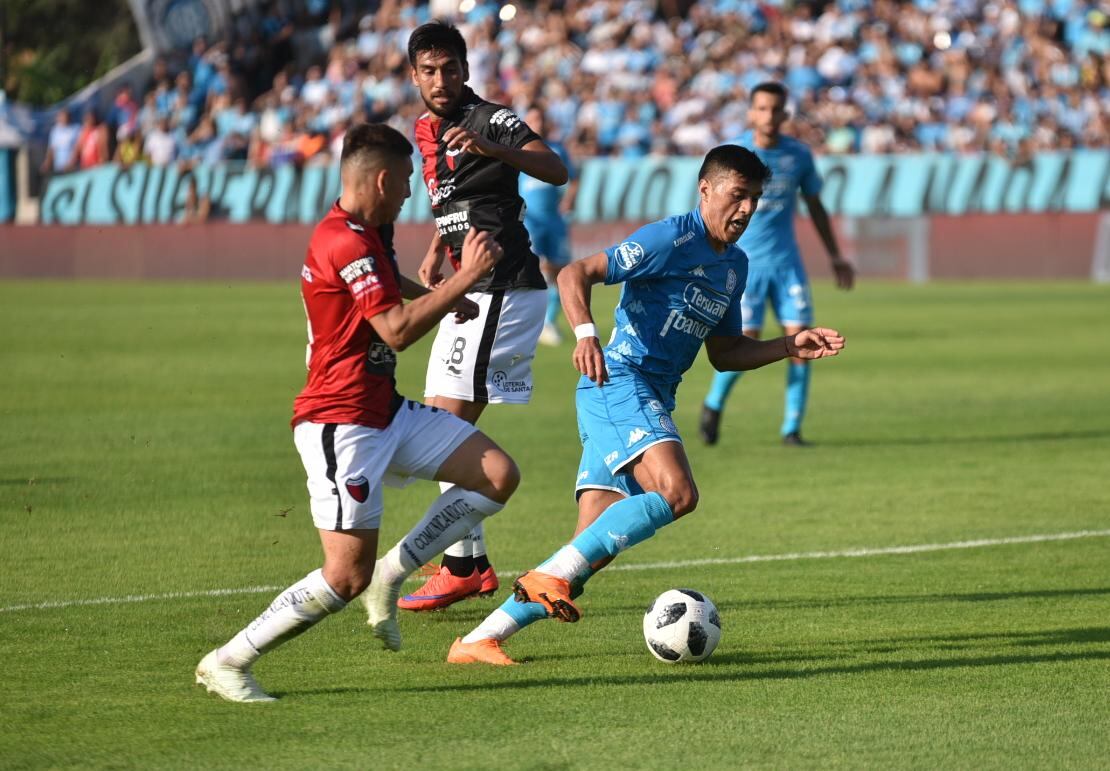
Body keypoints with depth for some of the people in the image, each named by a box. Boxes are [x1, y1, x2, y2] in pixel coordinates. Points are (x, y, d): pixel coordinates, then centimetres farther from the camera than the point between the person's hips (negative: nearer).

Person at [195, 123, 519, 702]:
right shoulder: (344, 243, -20)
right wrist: (465, 278, -20)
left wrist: (442, 296, 36)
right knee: (348, 576, -12)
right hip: (340, 423, -10)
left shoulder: (368, 234, 13)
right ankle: (228, 662, -2)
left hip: (384, 411, 10)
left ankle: (388, 576, 8)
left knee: (498, 475, 2)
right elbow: (397, 330, -25)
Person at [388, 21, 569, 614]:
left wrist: (491, 146, -43)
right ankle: (472, 564, 16)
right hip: (473, 292, 9)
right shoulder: (425, 132, 15)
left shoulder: (489, 119, -12)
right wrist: (436, 251, 16)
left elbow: (555, 171, -29)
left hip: (502, 291, -9)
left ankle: (461, 567, -10)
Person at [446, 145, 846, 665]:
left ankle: (478, 641, 1)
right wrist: (585, 333, -31)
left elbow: (724, 352, 27)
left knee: (594, 549, 0)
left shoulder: (735, 266, 18)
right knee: (676, 492, -29)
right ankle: (551, 575, -24)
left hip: (654, 398, 9)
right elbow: (575, 274, -14)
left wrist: (790, 348, 14)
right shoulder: (672, 239, -9)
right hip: (619, 383, -9)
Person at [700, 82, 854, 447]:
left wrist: (835, 256, 16)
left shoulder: (799, 155, 2)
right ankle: (714, 405, 19)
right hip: (743, 261, -3)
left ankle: (792, 428, 3)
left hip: (786, 260, 3)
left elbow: (815, 206, 15)